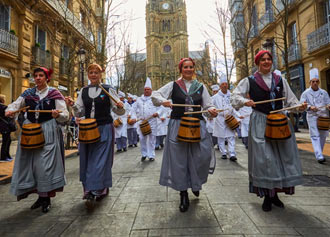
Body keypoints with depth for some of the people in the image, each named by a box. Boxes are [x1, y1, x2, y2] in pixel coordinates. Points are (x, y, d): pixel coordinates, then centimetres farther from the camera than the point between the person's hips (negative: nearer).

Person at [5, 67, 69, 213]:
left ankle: (46, 198, 12)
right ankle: (40, 195, 25)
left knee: (45, 164, -4)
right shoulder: (28, 93, 11)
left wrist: (57, 115, -30)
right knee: (30, 163, 8)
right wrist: (10, 110, -18)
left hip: (48, 133, -4)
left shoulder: (54, 93, -1)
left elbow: (65, 115, -8)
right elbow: (16, 104, 4)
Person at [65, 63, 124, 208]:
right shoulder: (83, 91, 11)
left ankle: (92, 193, -2)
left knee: (99, 160, -7)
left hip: (104, 129, -4)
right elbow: (79, 113, 10)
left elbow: (119, 111, 0)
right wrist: (73, 105, -9)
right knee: (87, 159, 9)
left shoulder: (108, 90, 0)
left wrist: (120, 107, -22)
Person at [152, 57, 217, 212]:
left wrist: (211, 110, -13)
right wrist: (163, 101, -18)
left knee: (202, 156, -9)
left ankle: (196, 183, 25)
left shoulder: (201, 86, 12)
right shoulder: (173, 85, 6)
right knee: (179, 160, 3)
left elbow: (208, 105, 9)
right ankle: (183, 194, 21)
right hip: (178, 125, -1)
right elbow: (155, 95, 3)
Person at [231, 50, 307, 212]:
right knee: (264, 159, -4)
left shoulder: (280, 80, 11)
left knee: (283, 158, 6)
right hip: (260, 123, -4)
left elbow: (290, 99, 11)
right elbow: (235, 96, -3)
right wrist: (245, 101, -22)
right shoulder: (249, 81, 2)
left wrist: (299, 106, -8)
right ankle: (267, 196, 13)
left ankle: (275, 194, 24)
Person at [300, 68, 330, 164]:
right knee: (315, 136, -9)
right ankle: (319, 156, -12)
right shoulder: (306, 93, 2)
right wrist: (310, 107, -21)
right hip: (312, 117, -4)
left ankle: (319, 153, 28)